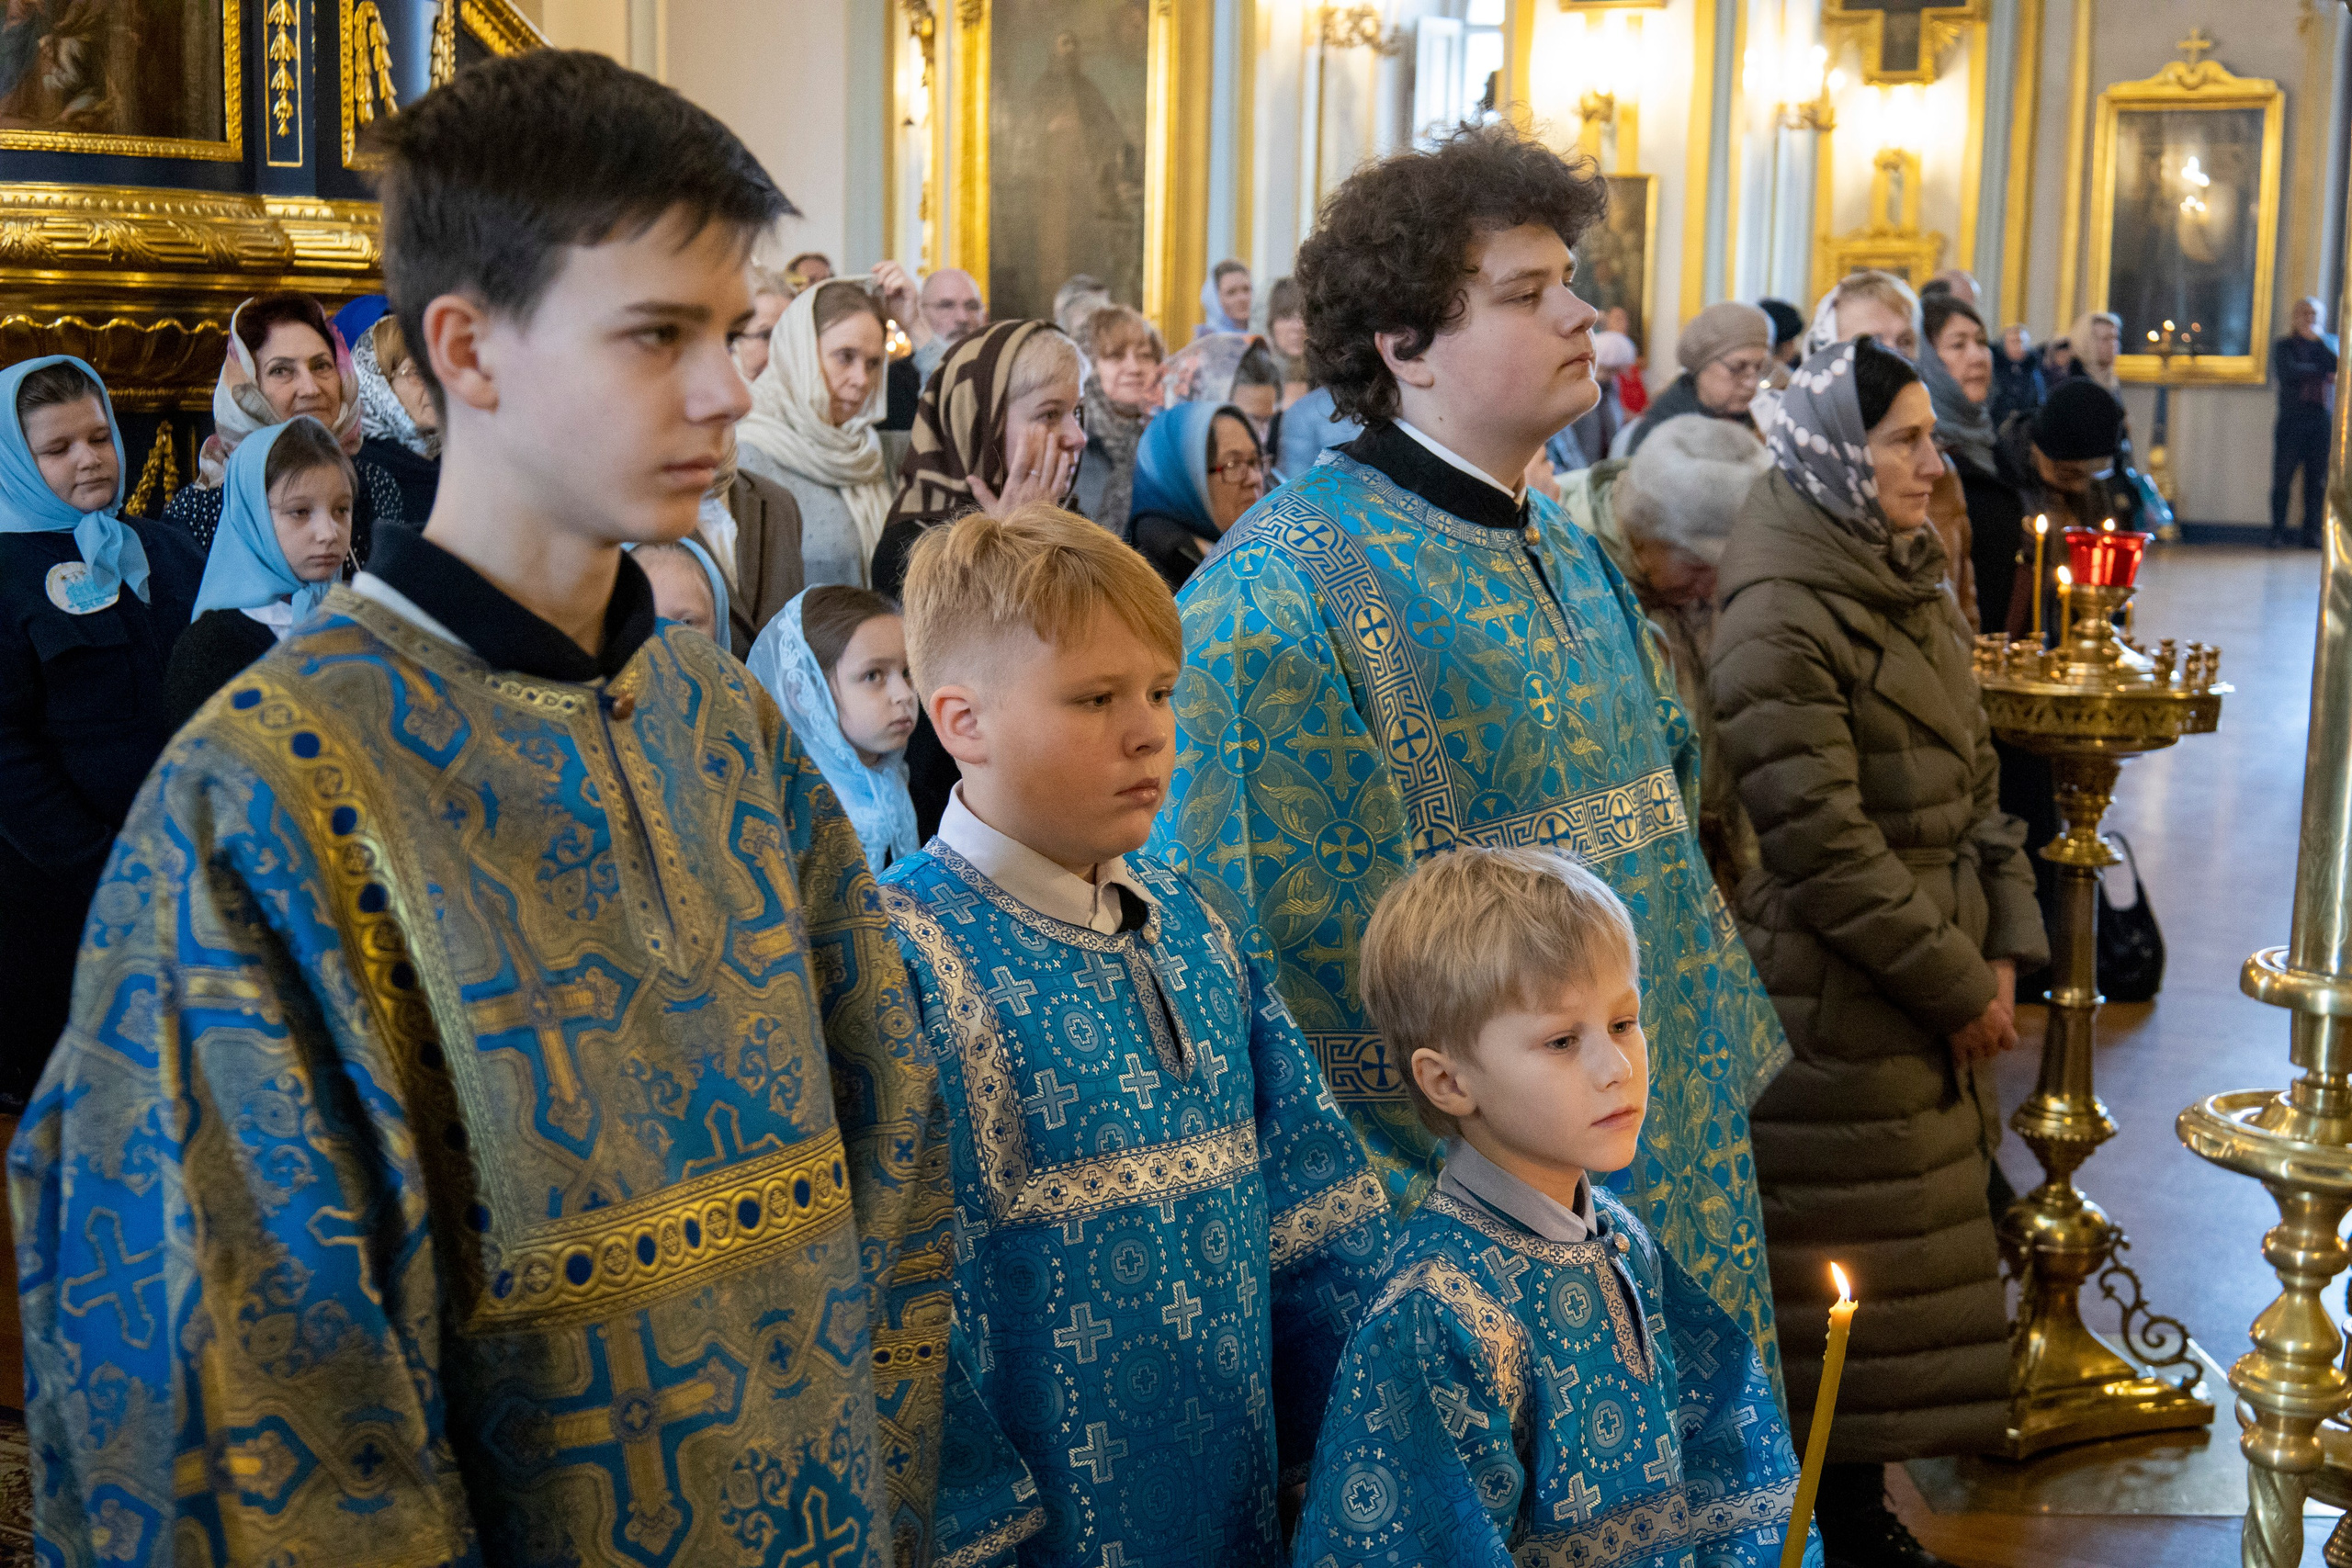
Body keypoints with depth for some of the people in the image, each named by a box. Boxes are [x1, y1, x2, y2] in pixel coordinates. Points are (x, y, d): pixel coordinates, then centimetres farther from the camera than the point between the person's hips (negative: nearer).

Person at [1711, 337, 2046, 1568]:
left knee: (1908, 1267, 15)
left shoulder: (1909, 583, 11)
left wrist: (2001, 951, 3)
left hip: (1937, 994, 8)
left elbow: (1973, 777, 13)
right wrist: (1958, 985, -13)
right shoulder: (1781, 618, -17)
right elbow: (1824, 845, -20)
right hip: (1838, 1003, -8)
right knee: (1843, 1282, 2)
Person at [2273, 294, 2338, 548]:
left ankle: (2312, 534, 3)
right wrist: (2324, 373, -4)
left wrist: (2317, 341, -6)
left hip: (2323, 421, 2)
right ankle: (2277, 534, 0)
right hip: (2292, 420, -2)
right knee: (2283, 478, -5)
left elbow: (2337, 366, -2)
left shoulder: (2330, 342, 17)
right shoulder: (2283, 346, 10)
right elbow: (2287, 372, -8)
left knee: (2317, 481, -1)